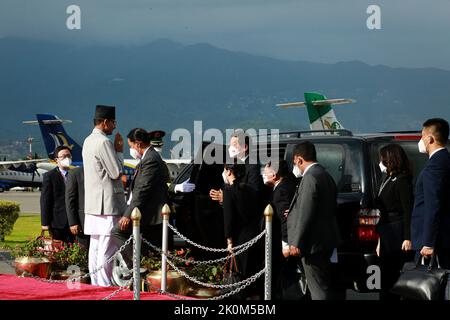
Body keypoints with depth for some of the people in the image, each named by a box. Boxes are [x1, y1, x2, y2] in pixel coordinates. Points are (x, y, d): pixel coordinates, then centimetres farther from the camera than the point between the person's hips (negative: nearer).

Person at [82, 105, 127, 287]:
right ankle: (104, 286, -8)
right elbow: (116, 172, -15)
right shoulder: (104, 142, -16)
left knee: (95, 247, 11)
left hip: (93, 204, 10)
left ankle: (95, 284, 14)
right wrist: (119, 150, -3)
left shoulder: (88, 141, 15)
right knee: (107, 249, -8)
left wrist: (115, 150, 13)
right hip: (108, 203, -10)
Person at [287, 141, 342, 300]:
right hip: (326, 240, 10)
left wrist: (296, 243, -18)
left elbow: (305, 214, -21)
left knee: (319, 289, -7)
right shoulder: (325, 175, 13)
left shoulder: (310, 177, -17)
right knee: (327, 286, 17)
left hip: (314, 243, -10)